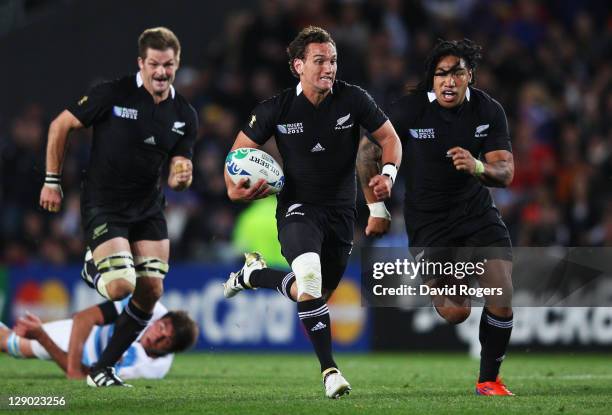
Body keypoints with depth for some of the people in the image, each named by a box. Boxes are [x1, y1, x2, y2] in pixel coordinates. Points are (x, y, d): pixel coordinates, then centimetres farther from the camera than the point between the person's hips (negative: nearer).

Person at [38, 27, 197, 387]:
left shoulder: (185, 115, 1)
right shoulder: (113, 94, -14)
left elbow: (179, 174, 4)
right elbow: (60, 126, -4)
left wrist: (182, 178, -21)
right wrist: (52, 181, -4)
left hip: (148, 208, 5)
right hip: (103, 205, -5)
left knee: (151, 290, -3)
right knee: (121, 284, -21)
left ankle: (103, 369, 11)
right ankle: (93, 273, 18)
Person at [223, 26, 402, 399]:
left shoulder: (353, 99, -8)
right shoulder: (276, 110, -9)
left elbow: (389, 137, 3)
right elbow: (240, 150, 2)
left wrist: (388, 173, -17)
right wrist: (234, 186, -18)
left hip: (341, 211, 3)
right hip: (298, 207, -3)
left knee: (316, 295, 13)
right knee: (309, 275, -30)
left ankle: (253, 274, 43)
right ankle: (329, 370, -23)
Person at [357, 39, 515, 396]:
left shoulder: (489, 111, -7)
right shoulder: (410, 110, -15)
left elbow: (506, 172, -10)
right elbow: (368, 152, -3)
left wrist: (478, 167, -31)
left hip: (476, 210, 2)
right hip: (427, 218, -2)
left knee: (502, 297, -14)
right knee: (456, 312, -7)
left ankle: (489, 379, 7)